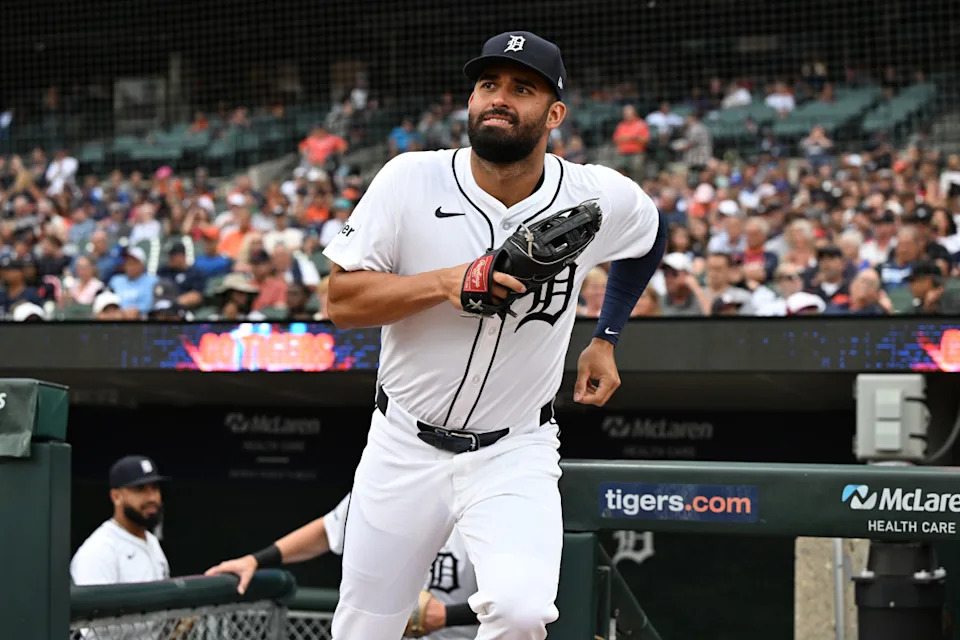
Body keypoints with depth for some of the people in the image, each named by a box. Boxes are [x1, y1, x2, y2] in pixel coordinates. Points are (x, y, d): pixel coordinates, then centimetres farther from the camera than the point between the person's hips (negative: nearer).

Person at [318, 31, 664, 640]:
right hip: (404, 449, 1)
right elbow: (341, 301, -12)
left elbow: (650, 234, 17)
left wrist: (605, 339, 15)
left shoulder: (600, 197, -8)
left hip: (516, 453, 0)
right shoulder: (411, 180, -12)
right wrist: (443, 283, -26)